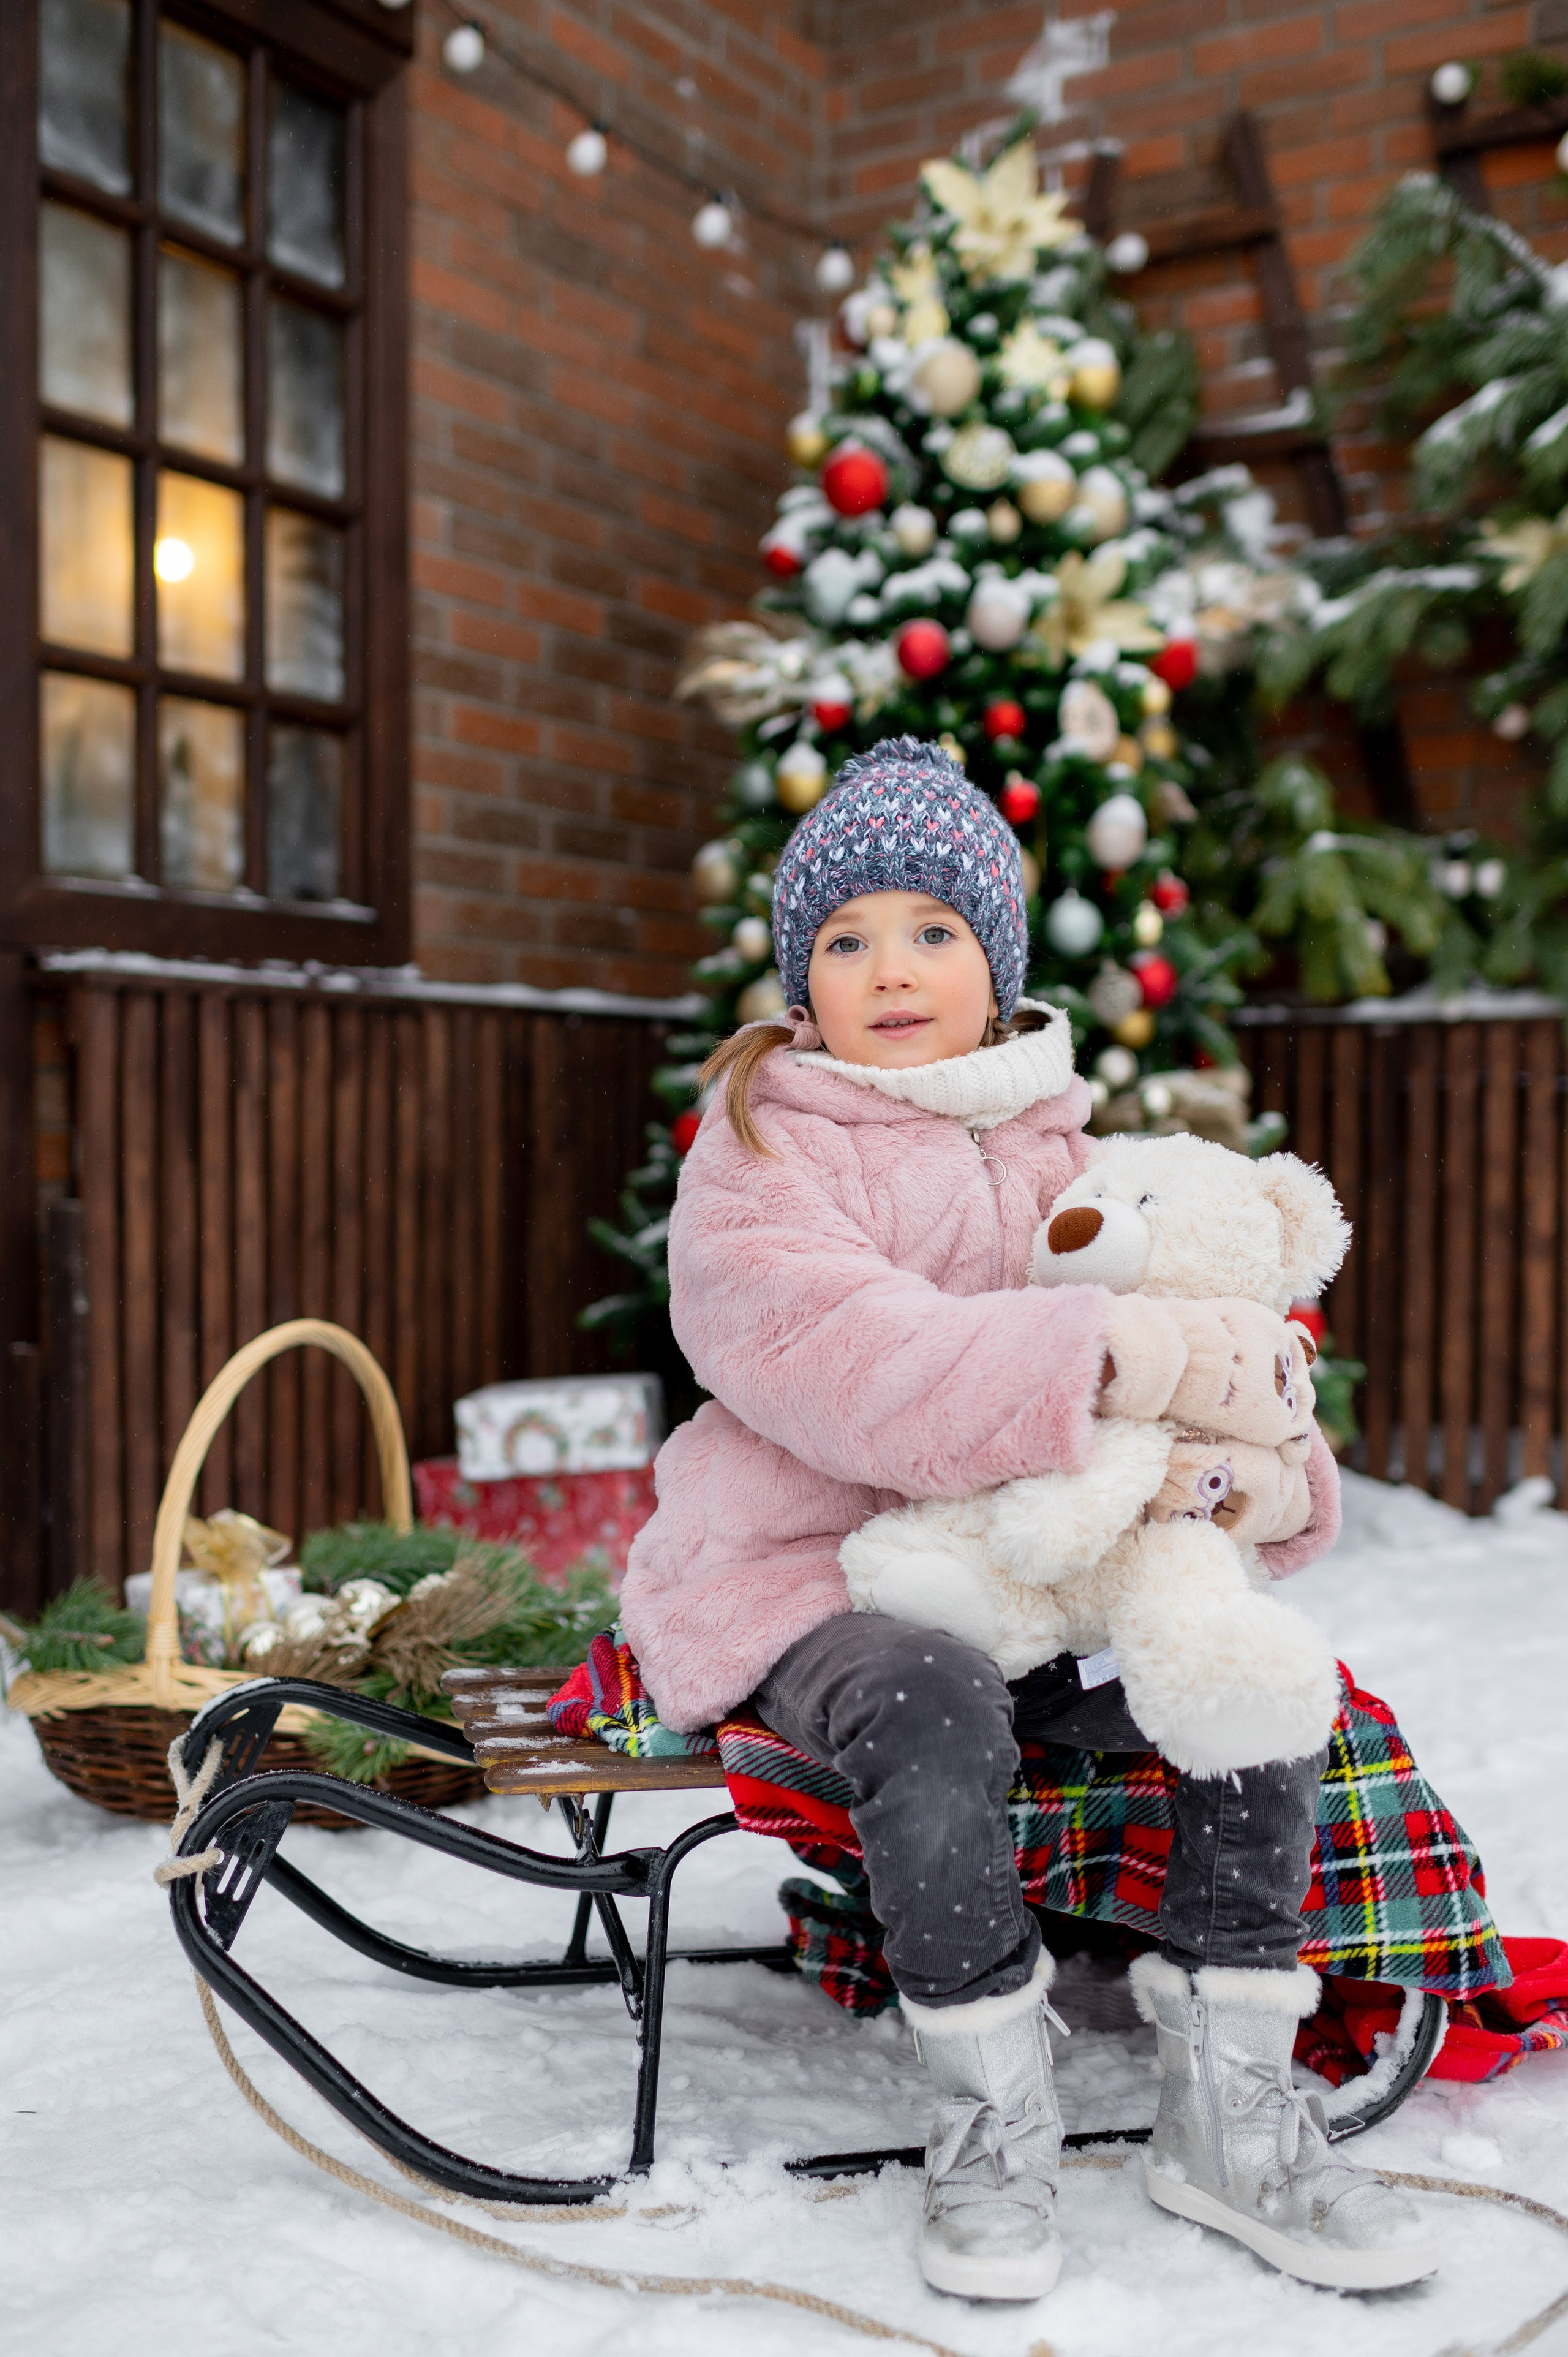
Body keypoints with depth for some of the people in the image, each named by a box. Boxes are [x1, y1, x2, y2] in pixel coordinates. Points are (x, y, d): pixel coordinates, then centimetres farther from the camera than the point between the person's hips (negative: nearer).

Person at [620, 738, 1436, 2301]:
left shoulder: (1056, 1144, 15)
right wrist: (1098, 1360, -32)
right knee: (937, 1715, -36)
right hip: (804, 1576, -5)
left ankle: (1227, 2113, -2)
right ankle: (992, 2119, -14)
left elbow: (1155, 1331, 15)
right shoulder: (758, 1156, -5)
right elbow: (845, 1365, -23)